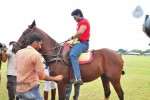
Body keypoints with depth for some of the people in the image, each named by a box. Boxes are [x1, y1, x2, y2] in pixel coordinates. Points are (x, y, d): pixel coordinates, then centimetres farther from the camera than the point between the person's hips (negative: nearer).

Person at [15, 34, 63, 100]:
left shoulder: (19, 53, 6)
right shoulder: (36, 54, -16)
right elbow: (41, 76, -17)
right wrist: (56, 78, -3)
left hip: (19, 89, 7)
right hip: (31, 89, -7)